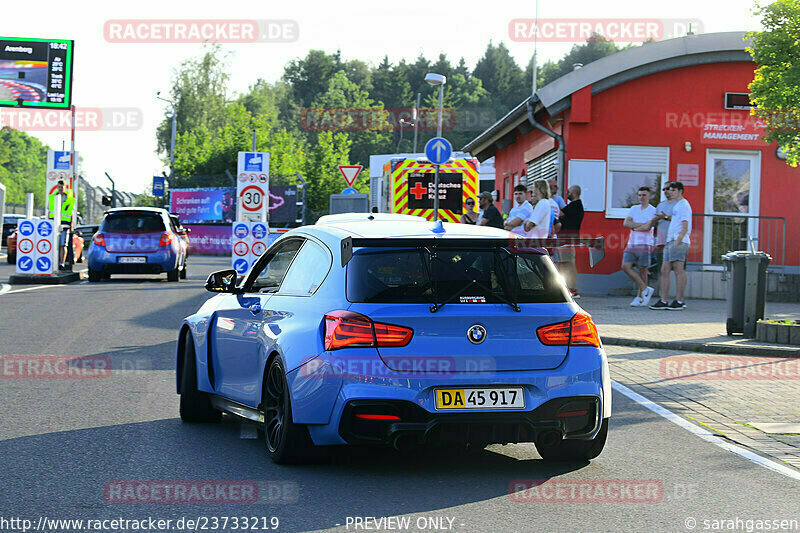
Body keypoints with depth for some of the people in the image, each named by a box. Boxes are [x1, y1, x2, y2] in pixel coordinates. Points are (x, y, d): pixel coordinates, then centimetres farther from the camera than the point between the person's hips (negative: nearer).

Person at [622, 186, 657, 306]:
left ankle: (639, 297, 6)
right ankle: (645, 290, 0)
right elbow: (626, 223, 1)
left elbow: (648, 227, -14)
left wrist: (634, 227, -3)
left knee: (642, 270, -4)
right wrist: (642, 224, -7)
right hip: (632, 243, 5)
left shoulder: (653, 211, -1)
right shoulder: (634, 209, 14)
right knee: (626, 266, -9)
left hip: (645, 245, -5)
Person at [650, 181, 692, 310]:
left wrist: (677, 243, -20)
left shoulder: (684, 205, -7)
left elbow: (685, 228, -14)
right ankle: (663, 301, 5)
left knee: (679, 271, -7)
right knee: (664, 271, 5)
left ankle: (679, 302, -6)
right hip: (670, 241, 10)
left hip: (679, 242, -10)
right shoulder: (676, 206, 22)